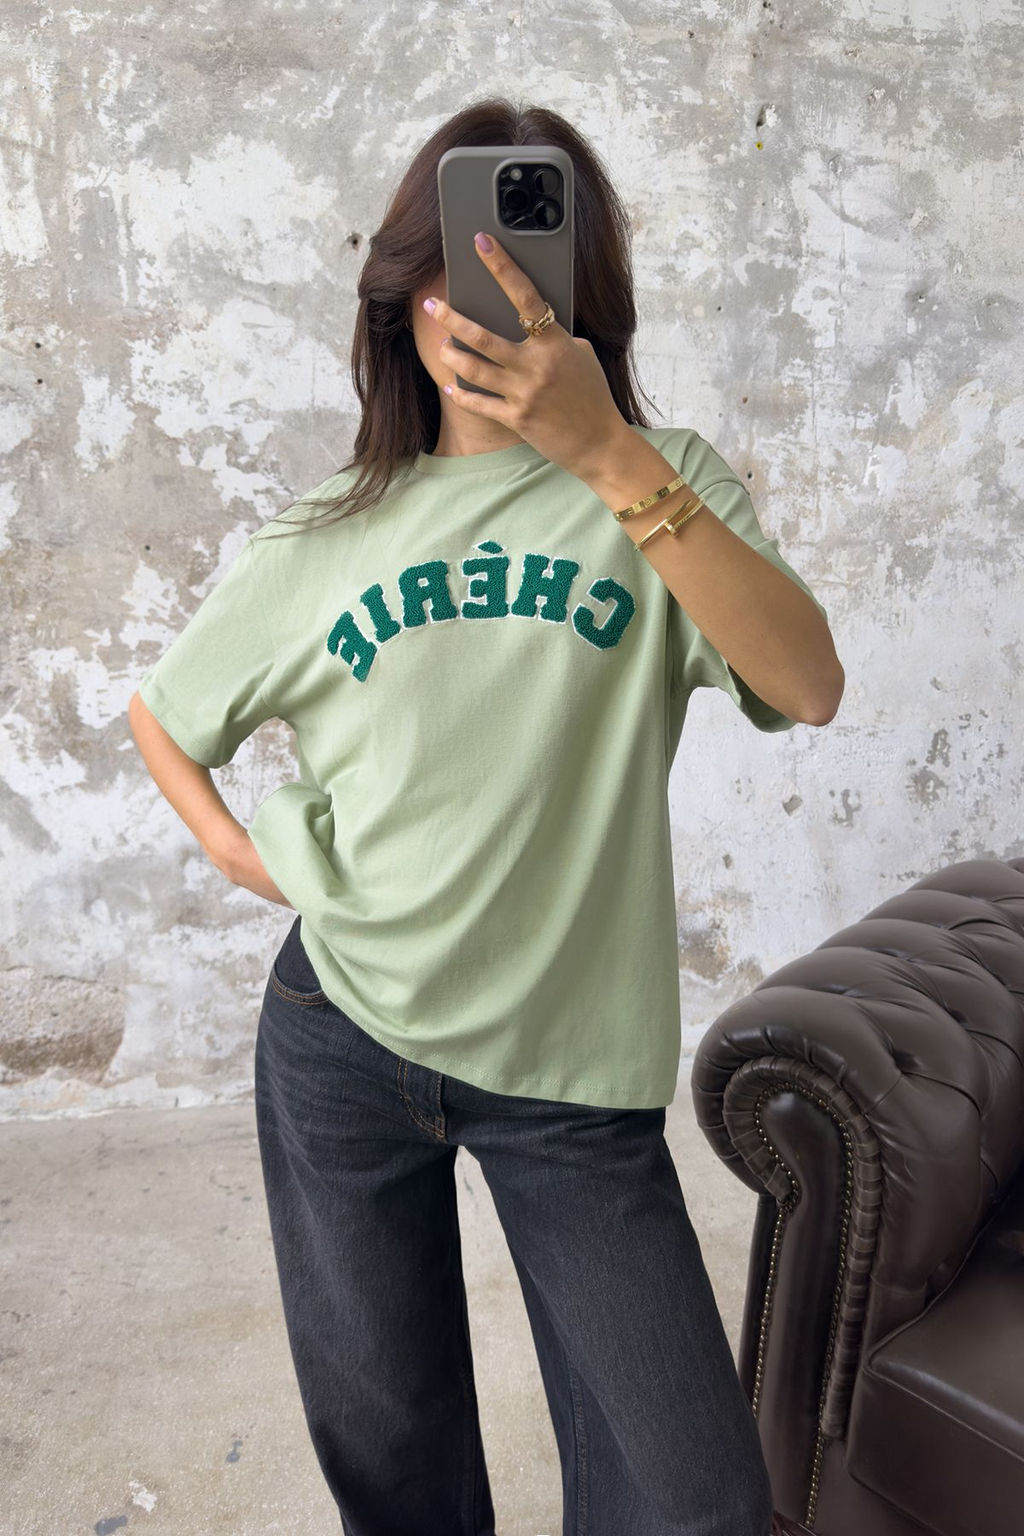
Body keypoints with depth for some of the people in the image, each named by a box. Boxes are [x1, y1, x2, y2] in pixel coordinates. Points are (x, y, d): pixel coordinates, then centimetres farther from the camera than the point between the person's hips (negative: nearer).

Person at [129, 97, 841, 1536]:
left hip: (576, 1064, -1)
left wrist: (612, 458, -30)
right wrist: (229, 842, 1)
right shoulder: (323, 541, 1)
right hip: (344, 1041, 2)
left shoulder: (664, 486, -3)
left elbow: (808, 686, -23)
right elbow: (161, 712, 17)